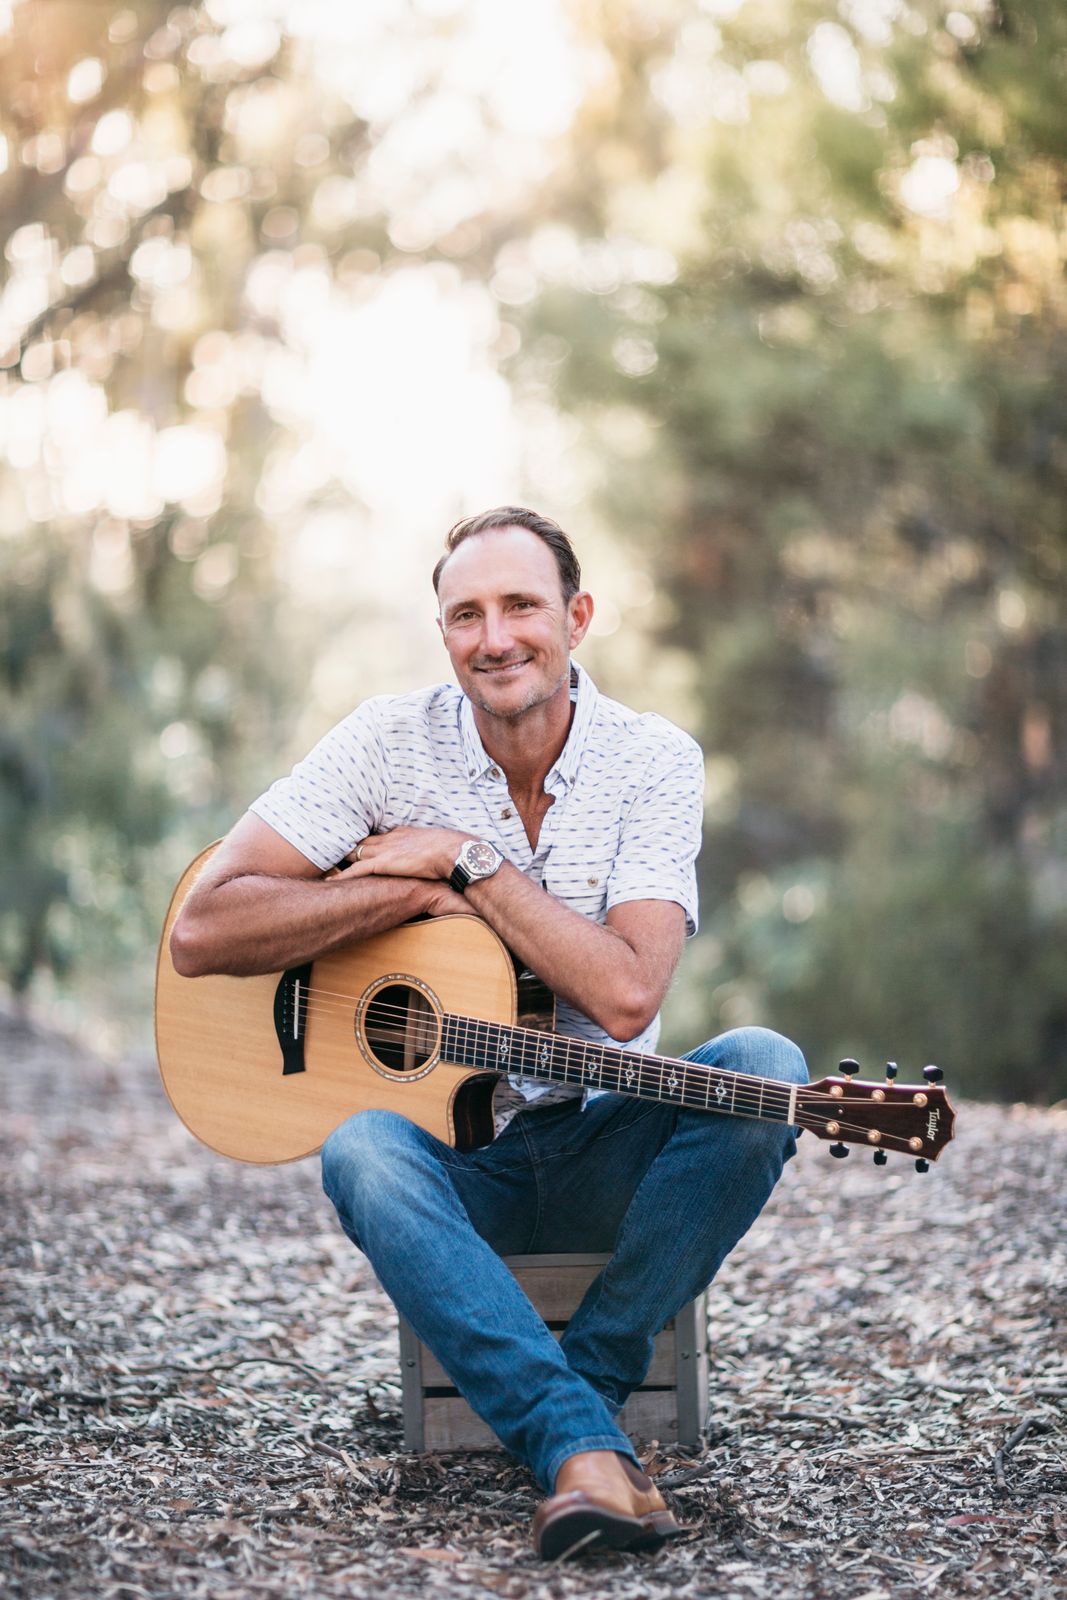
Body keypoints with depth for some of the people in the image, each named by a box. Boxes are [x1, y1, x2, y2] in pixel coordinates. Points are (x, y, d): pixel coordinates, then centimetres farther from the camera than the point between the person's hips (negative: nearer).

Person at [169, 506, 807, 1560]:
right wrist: (420, 891, -19)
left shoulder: (653, 761, -6)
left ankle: (585, 1385, -23)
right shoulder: (391, 743, -5)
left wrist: (465, 863, -19)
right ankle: (586, 1448, -40)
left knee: (761, 1067, -28)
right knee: (362, 1150, -35)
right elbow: (202, 932, -15)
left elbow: (624, 996, -20)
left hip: (601, 1150, 1)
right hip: (447, 1151, -1)